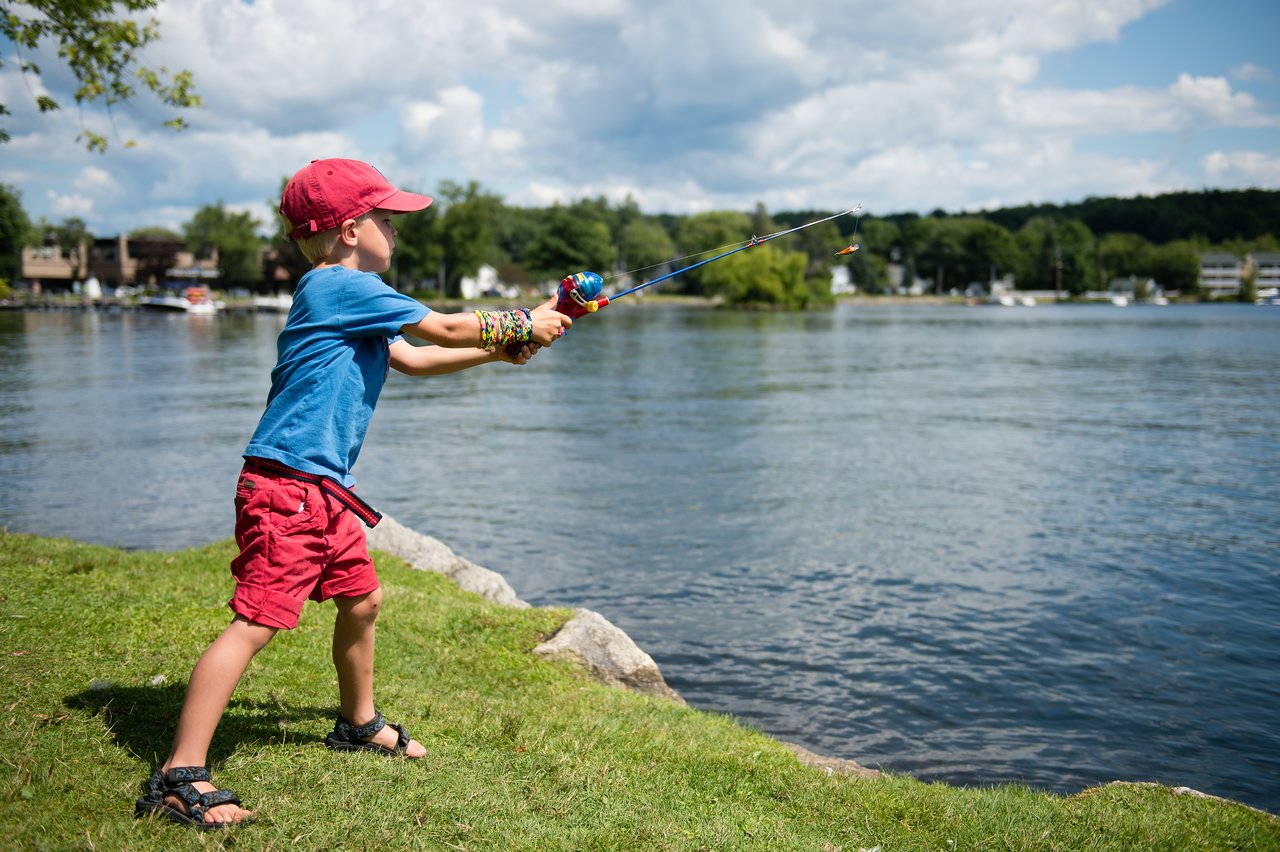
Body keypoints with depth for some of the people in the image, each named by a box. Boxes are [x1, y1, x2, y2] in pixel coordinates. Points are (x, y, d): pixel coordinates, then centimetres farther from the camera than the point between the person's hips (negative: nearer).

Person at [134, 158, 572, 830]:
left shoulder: (347, 299, 20)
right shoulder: (341, 284, -11)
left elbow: (412, 358, 25)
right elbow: (442, 329, -8)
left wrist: (498, 350, 19)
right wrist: (522, 326, 5)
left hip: (324, 490, 11)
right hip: (285, 486, -11)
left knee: (361, 598, 20)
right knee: (255, 620, -13)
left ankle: (358, 723, 40)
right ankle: (179, 777, -10)